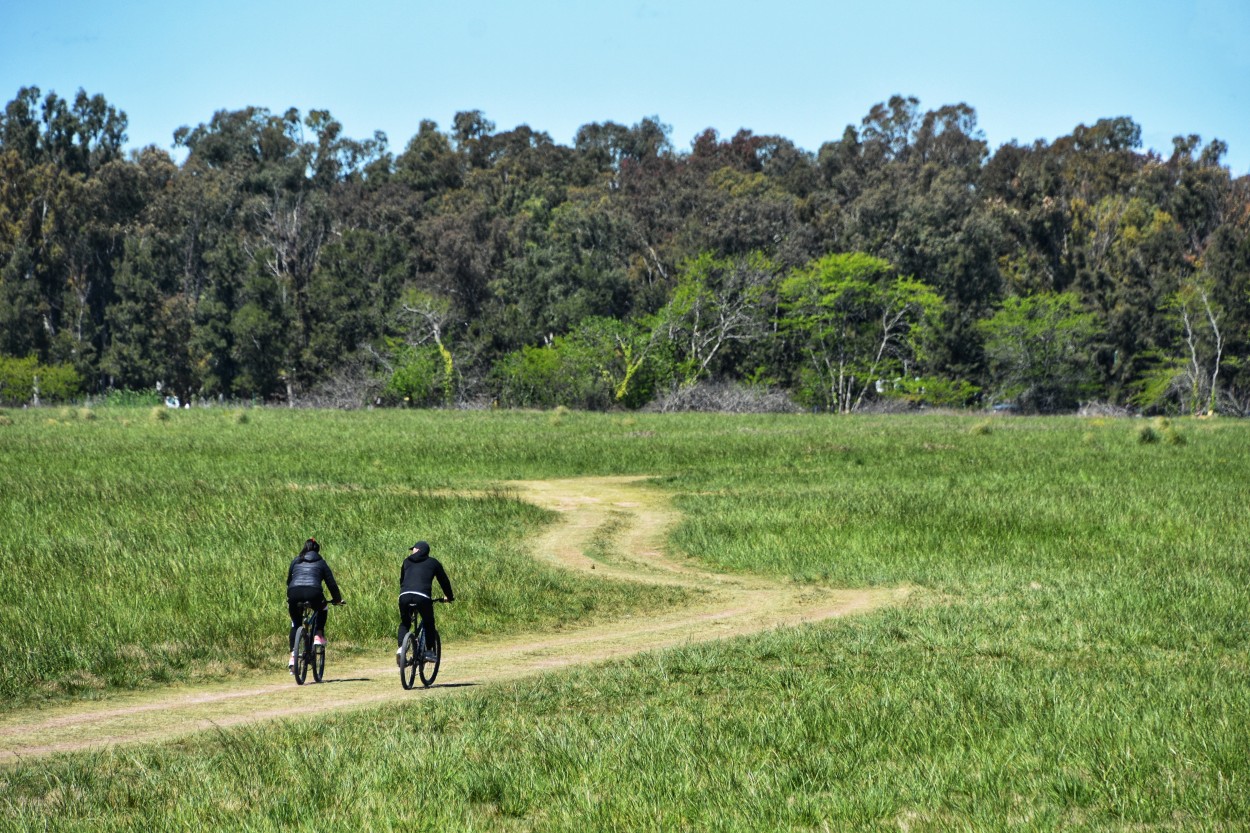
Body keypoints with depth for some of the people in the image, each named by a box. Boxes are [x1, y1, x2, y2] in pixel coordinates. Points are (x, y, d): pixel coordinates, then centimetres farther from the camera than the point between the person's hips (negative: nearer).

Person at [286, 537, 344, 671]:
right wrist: (337, 599, 35)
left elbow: (288, 581, 32)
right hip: (313, 593, -2)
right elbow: (331, 583, 21)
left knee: (295, 623, 21)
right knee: (322, 610, 33)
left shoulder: (295, 561, 27)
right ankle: (318, 636, 14)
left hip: (294, 593, 2)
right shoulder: (321, 563, 22)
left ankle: (293, 655, 8)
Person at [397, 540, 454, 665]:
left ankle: (401, 648, 1)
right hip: (423, 597, -2)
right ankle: (429, 652, 16)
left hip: (405, 596, 2)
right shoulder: (433, 563, 20)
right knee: (429, 623, 21)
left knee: (404, 623, 22)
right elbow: (444, 580, 27)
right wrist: (449, 596, 42)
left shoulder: (407, 562, 24)